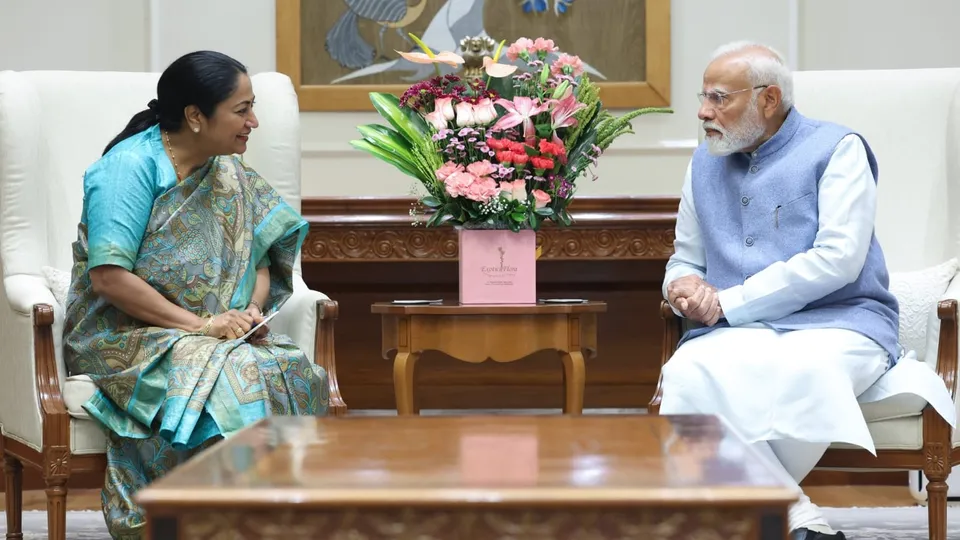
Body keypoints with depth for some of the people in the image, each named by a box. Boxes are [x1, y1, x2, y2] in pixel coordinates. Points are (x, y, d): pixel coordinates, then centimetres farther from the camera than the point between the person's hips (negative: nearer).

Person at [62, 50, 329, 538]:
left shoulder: (231, 174, 12)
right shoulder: (130, 166, -12)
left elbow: (261, 260, 14)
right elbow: (108, 278, -20)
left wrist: (252, 310, -9)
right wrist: (199, 324, -22)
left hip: (217, 333, 6)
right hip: (122, 336, -6)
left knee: (294, 373, -24)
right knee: (234, 377, -34)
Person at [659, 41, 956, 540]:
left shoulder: (837, 149, 1)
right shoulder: (705, 163, 18)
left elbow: (838, 258, -12)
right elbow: (685, 259, 26)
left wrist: (727, 302, -13)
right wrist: (683, 288, -1)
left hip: (838, 322, -4)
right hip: (737, 335, 4)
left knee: (800, 369, -41)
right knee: (688, 372, -32)